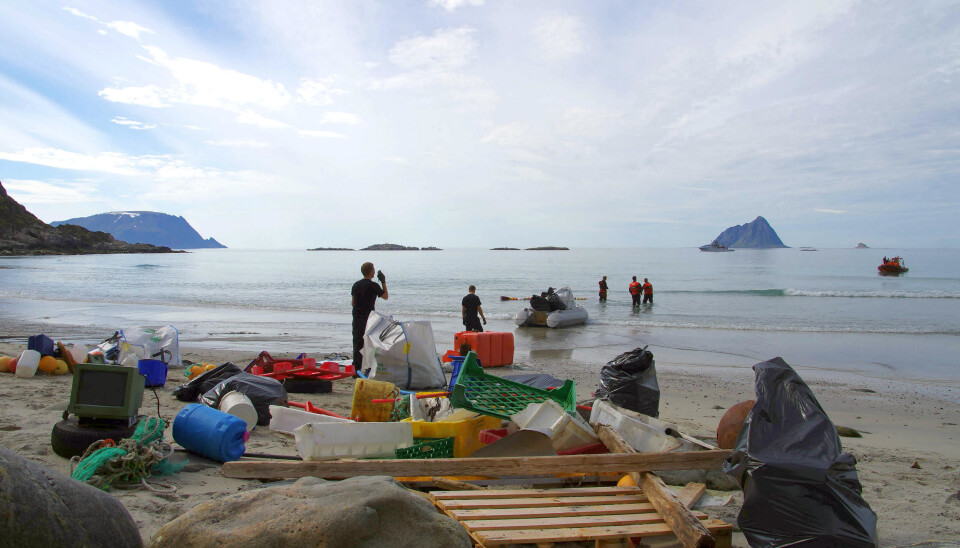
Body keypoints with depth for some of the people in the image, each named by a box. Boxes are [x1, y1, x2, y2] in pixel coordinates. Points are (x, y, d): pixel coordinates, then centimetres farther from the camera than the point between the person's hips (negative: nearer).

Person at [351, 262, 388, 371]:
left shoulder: (356, 284, 6)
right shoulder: (373, 285, -11)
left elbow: (352, 303, 11)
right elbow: (386, 296, 3)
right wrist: (383, 282, 9)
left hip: (357, 317, 5)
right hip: (368, 318, -5)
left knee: (357, 343, 9)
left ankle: (356, 369, 11)